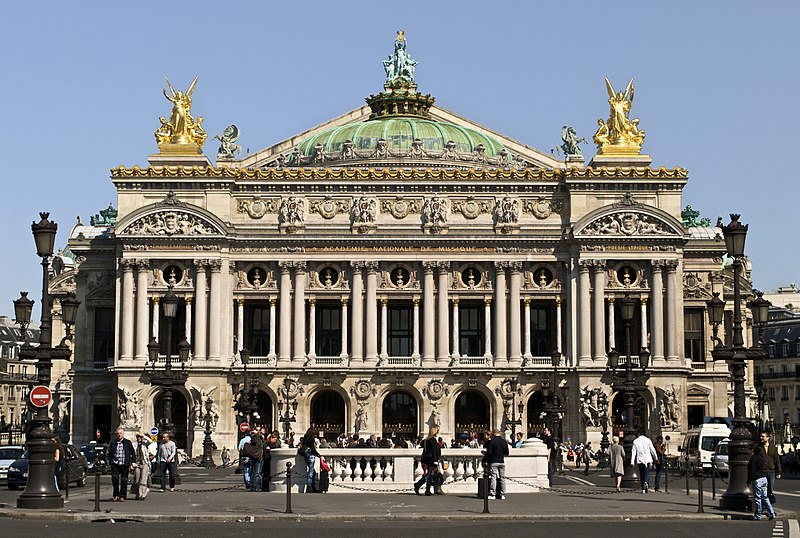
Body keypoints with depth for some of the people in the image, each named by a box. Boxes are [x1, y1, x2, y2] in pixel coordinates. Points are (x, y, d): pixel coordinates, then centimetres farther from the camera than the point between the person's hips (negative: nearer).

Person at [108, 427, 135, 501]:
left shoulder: (128, 442, 7)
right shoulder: (113, 443, 10)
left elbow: (133, 453, 10)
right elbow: (109, 453, 15)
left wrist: (132, 462, 0)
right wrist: (111, 461, 2)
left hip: (124, 465, -1)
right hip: (115, 464, 1)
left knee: (124, 481, 3)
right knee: (114, 478, -11)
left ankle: (122, 496, 12)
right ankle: (116, 495, 3)